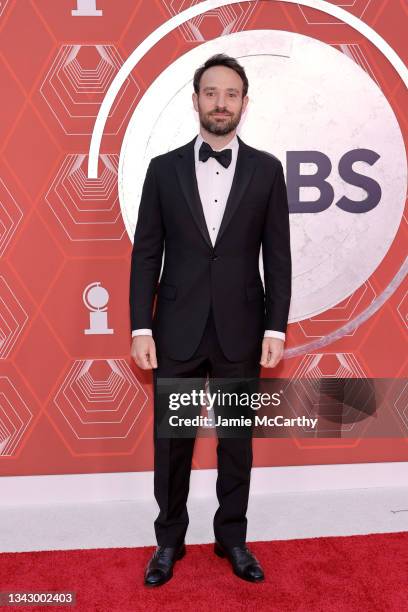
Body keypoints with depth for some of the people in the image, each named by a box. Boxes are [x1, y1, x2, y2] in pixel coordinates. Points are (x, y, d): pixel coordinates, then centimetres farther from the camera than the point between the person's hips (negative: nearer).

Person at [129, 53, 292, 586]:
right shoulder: (164, 168, 3)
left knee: (237, 441, 13)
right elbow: (146, 254, 1)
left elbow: (278, 256, 2)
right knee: (171, 442, 11)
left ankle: (232, 538, 33)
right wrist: (141, 328, -5)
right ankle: (170, 540, 32)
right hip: (177, 331, 0)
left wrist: (276, 328, -4)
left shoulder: (266, 169, 3)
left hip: (241, 331, 0)